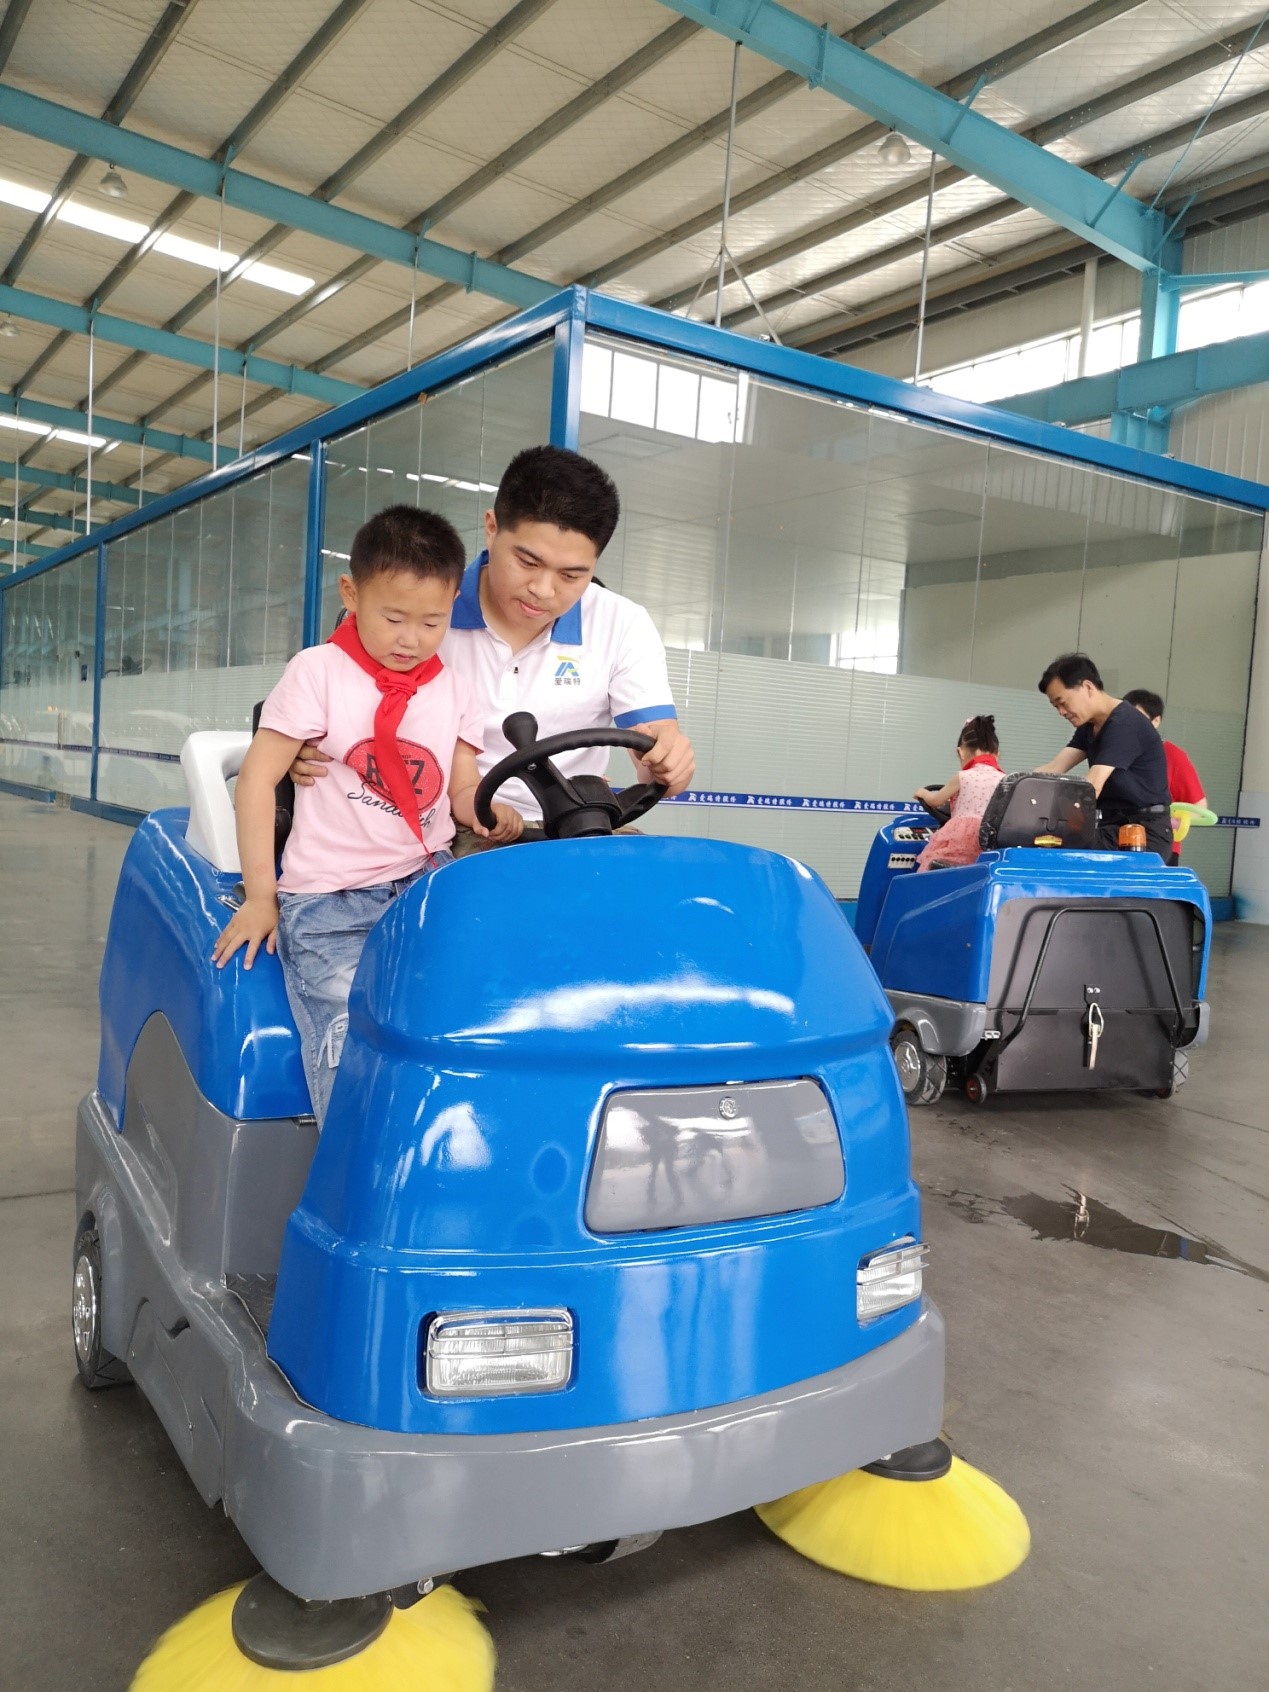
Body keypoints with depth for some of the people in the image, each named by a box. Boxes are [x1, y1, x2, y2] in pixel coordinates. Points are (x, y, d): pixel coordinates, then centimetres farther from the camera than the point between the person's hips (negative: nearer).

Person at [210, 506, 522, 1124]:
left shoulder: (451, 689, 11)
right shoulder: (319, 671, -1)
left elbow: (462, 787, 13)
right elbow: (257, 777, -2)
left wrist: (487, 812, -13)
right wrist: (259, 896, -5)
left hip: (426, 880, 4)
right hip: (328, 901, -3)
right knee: (348, 1052, -19)